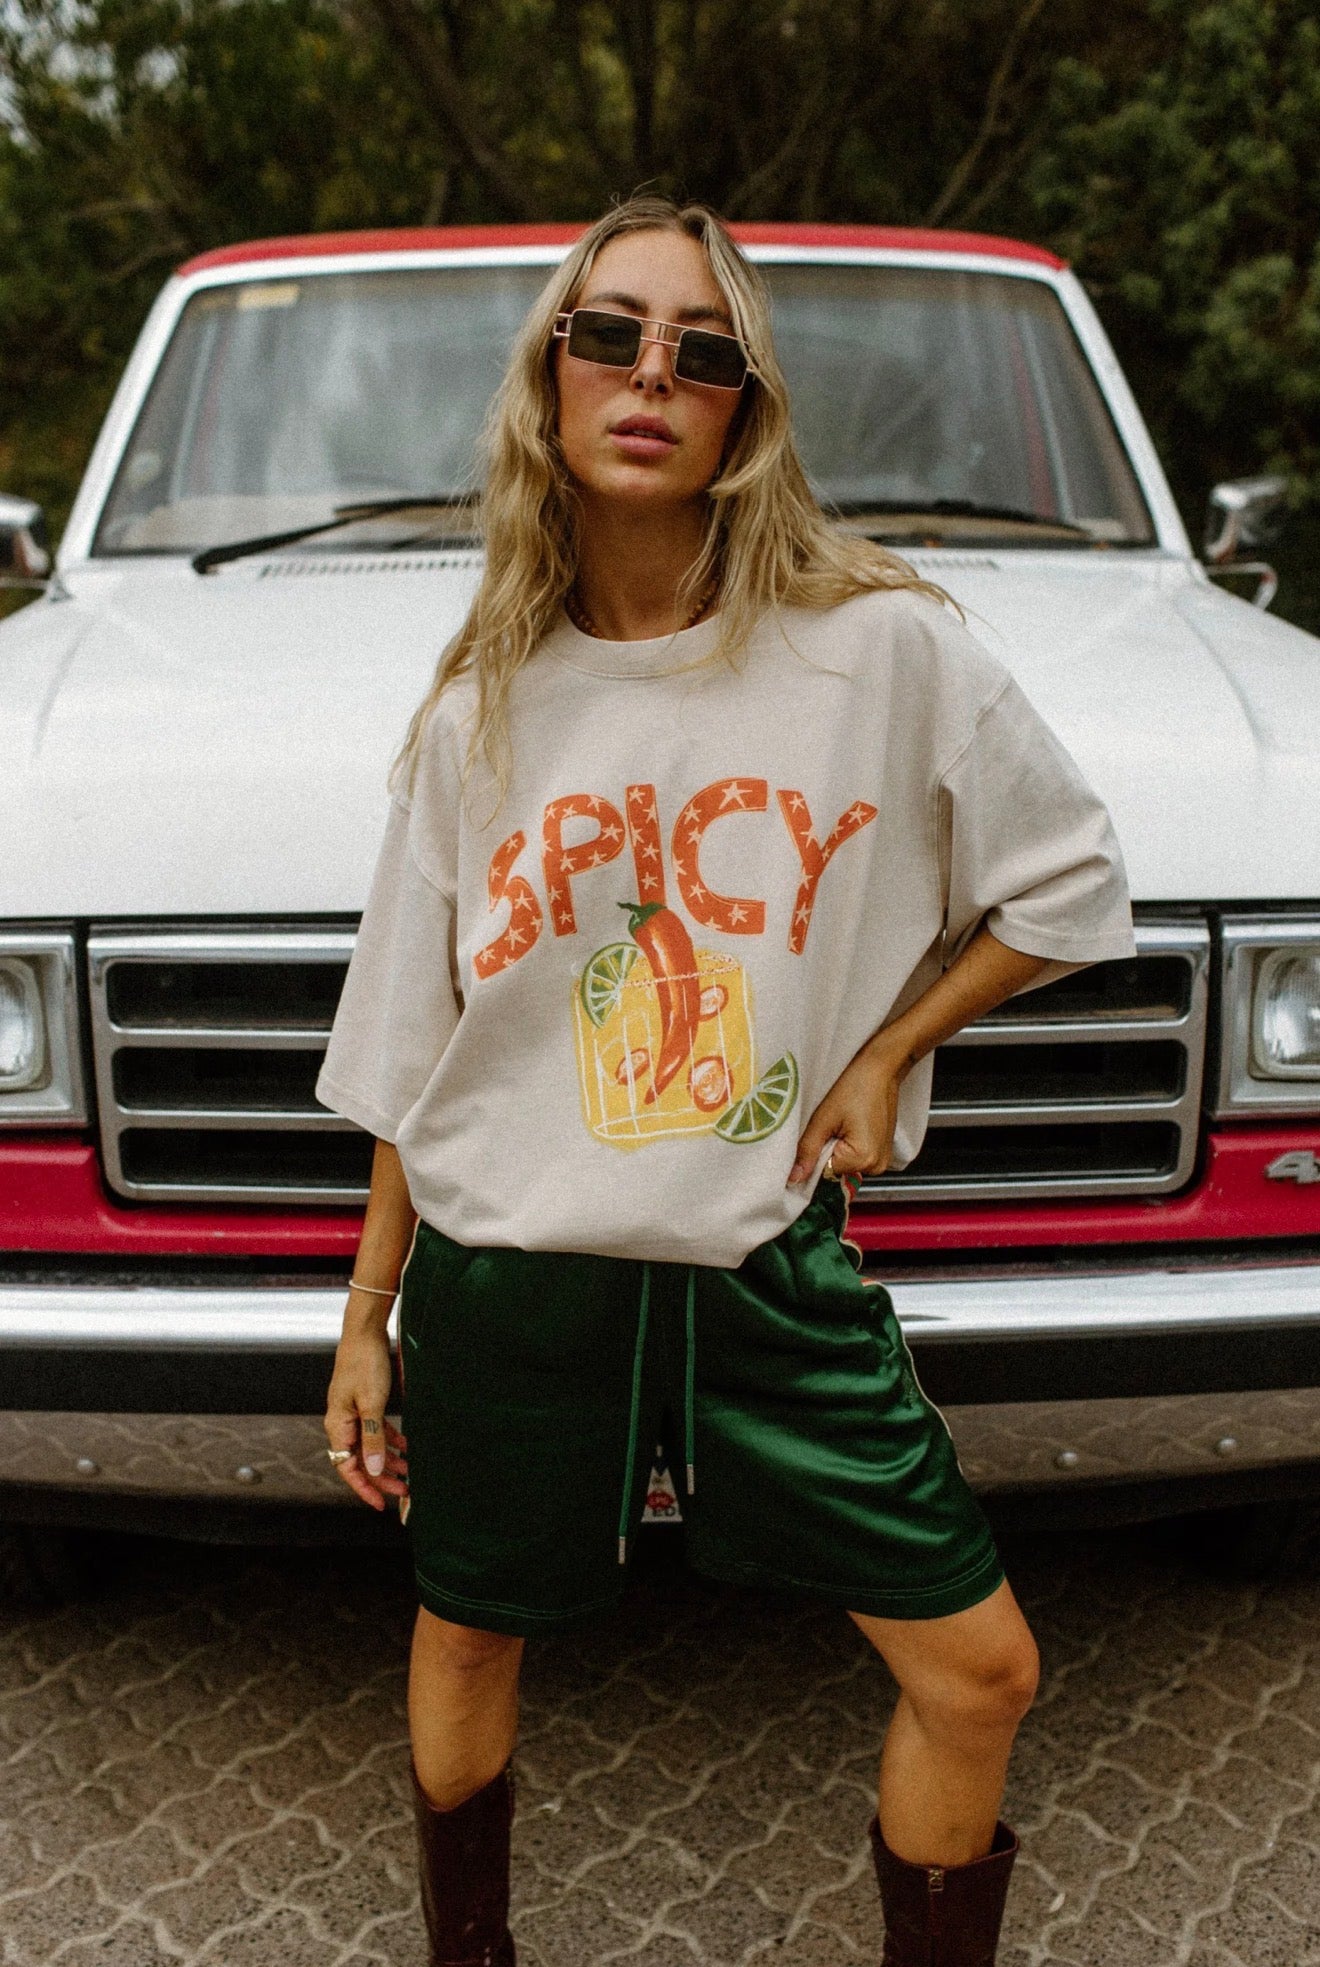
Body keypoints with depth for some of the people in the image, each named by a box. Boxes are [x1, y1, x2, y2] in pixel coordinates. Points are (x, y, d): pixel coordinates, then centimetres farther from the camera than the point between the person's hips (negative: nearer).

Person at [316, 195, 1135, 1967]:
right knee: (470, 1637, 19)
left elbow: (1070, 885, 5)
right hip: (504, 1272, 2)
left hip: (771, 1269, -1)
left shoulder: (882, 649, -8)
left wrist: (883, 1054, -5)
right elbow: (411, 1054, 5)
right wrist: (367, 1322, 9)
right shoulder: (484, 710, -2)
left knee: (980, 1671, 3)